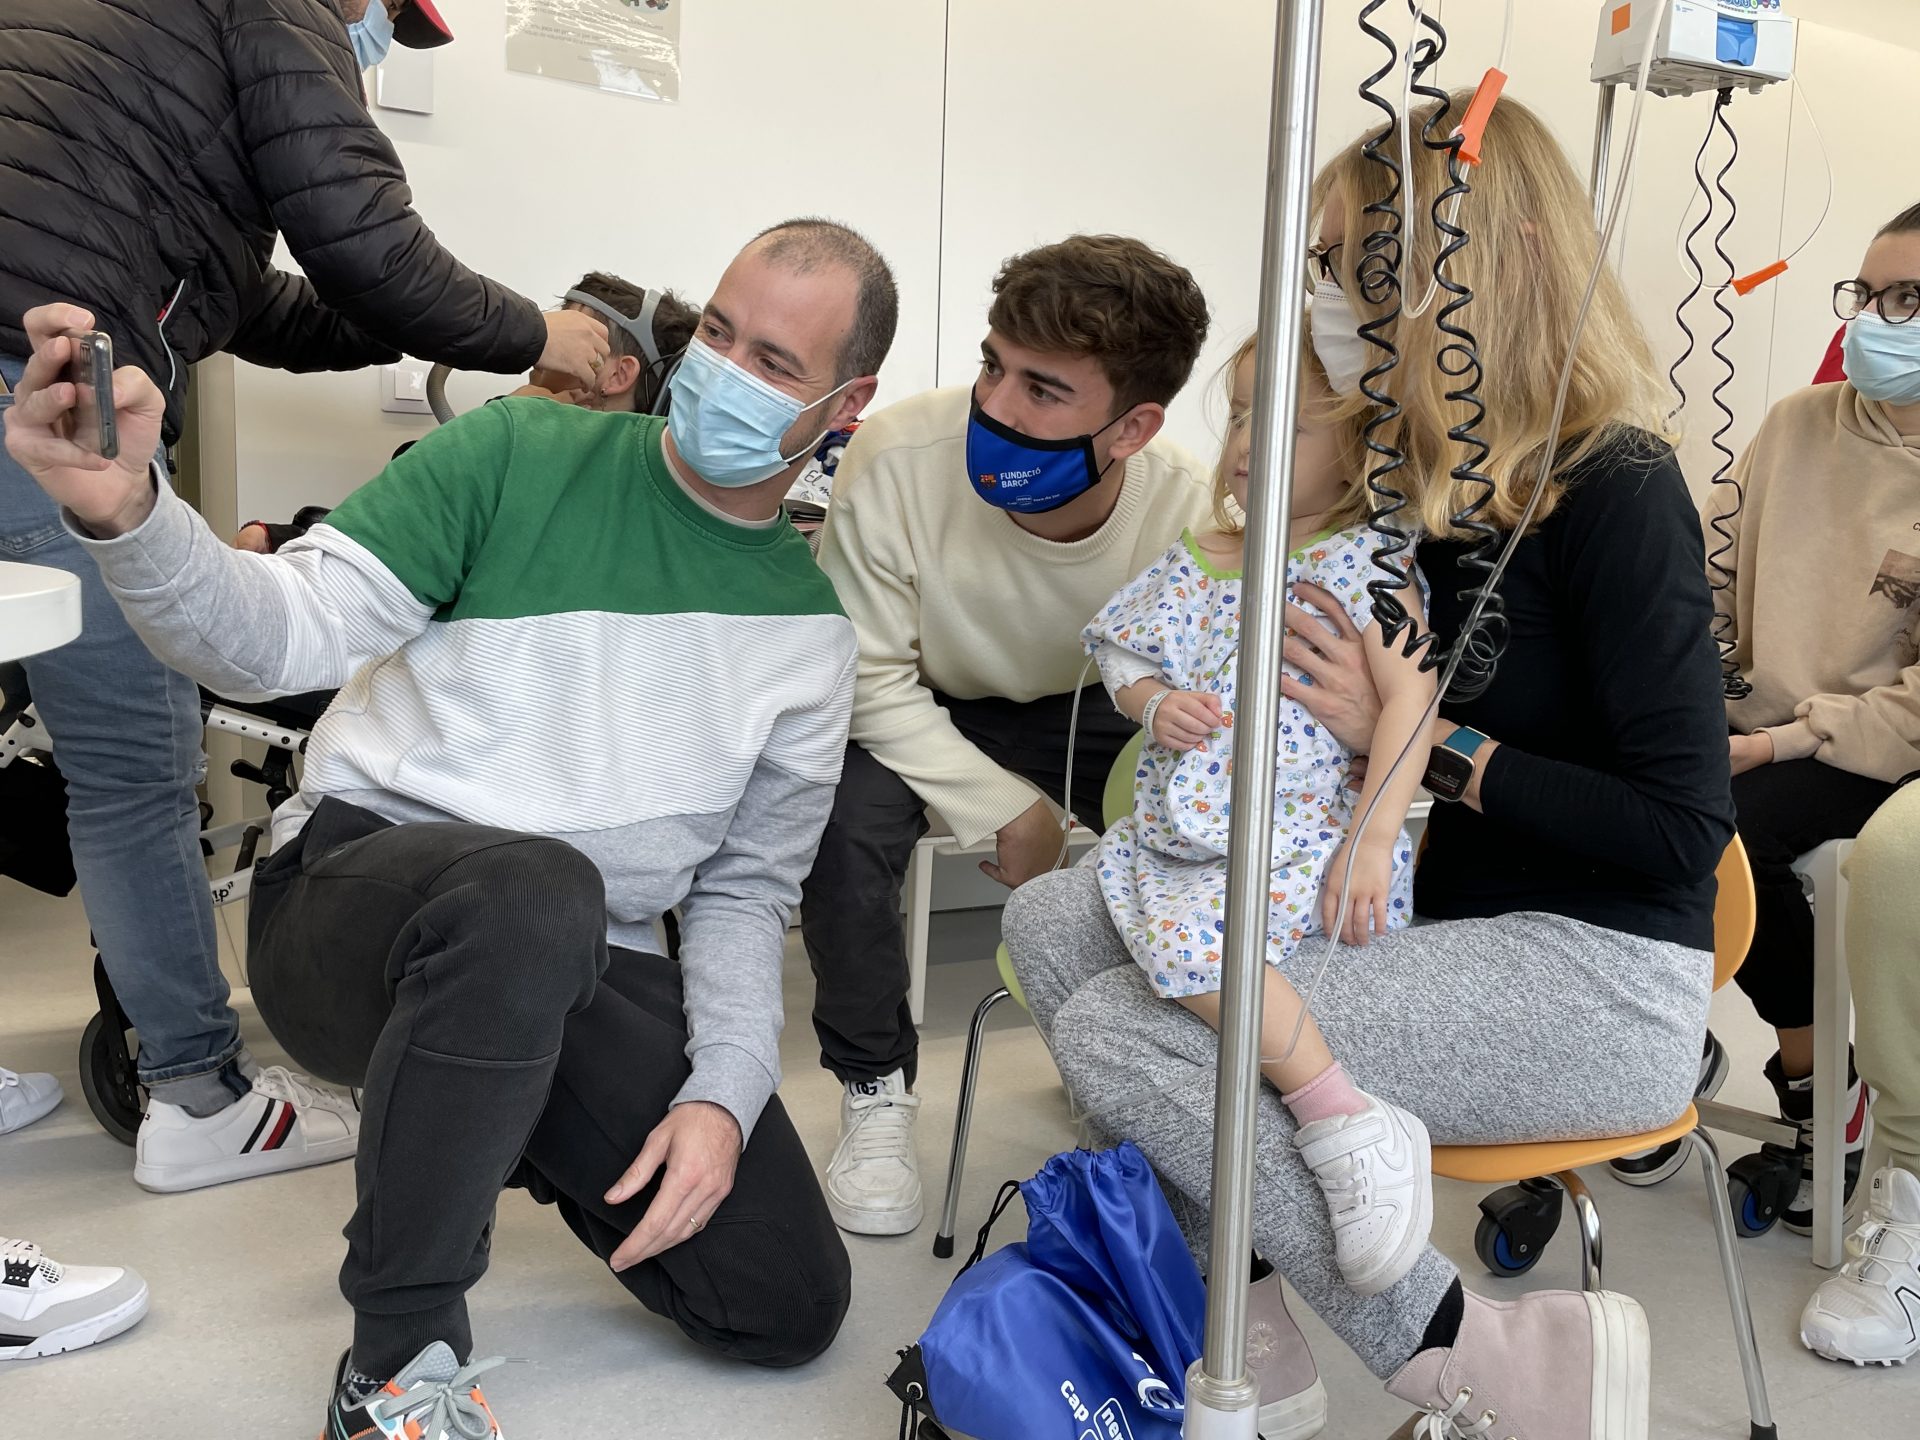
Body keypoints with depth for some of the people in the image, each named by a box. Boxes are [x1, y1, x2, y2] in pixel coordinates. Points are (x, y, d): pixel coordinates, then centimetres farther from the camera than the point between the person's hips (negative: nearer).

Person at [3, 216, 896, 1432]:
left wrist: (722, 1096, -9)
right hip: (351, 896, -4)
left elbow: (748, 890, 7)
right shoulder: (522, 455, -2)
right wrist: (123, 510, -31)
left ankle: (515, 1131, 22)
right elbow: (286, 635, -11)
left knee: (789, 1306, -5)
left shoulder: (809, 629, 7)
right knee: (533, 890, -40)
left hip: (587, 966, 4)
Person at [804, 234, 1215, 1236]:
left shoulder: (1186, 515, -27)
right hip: (917, 714, -1)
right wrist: (1006, 810, -24)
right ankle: (875, 1088, -3)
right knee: (846, 817, -32)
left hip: (1075, 712, 2)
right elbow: (872, 681, -21)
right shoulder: (896, 461, -31)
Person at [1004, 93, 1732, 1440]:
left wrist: (1417, 740, -16)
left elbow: (1682, 830, -20)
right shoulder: (1435, 480, 7)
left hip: (1597, 982, -9)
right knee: (1055, 920, 0)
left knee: (1119, 1032, -20)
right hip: (1436, 922, 9)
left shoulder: (1614, 491, -15)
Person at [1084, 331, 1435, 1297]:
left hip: (1301, 840, -9)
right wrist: (1154, 703, -8)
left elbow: (1412, 696, -16)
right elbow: (1127, 659, 17)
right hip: (1186, 835, 9)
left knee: (1188, 934, -34)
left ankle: (1346, 1125, -23)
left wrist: (1371, 843, -23)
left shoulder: (1357, 563, -8)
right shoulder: (1202, 560, 13)